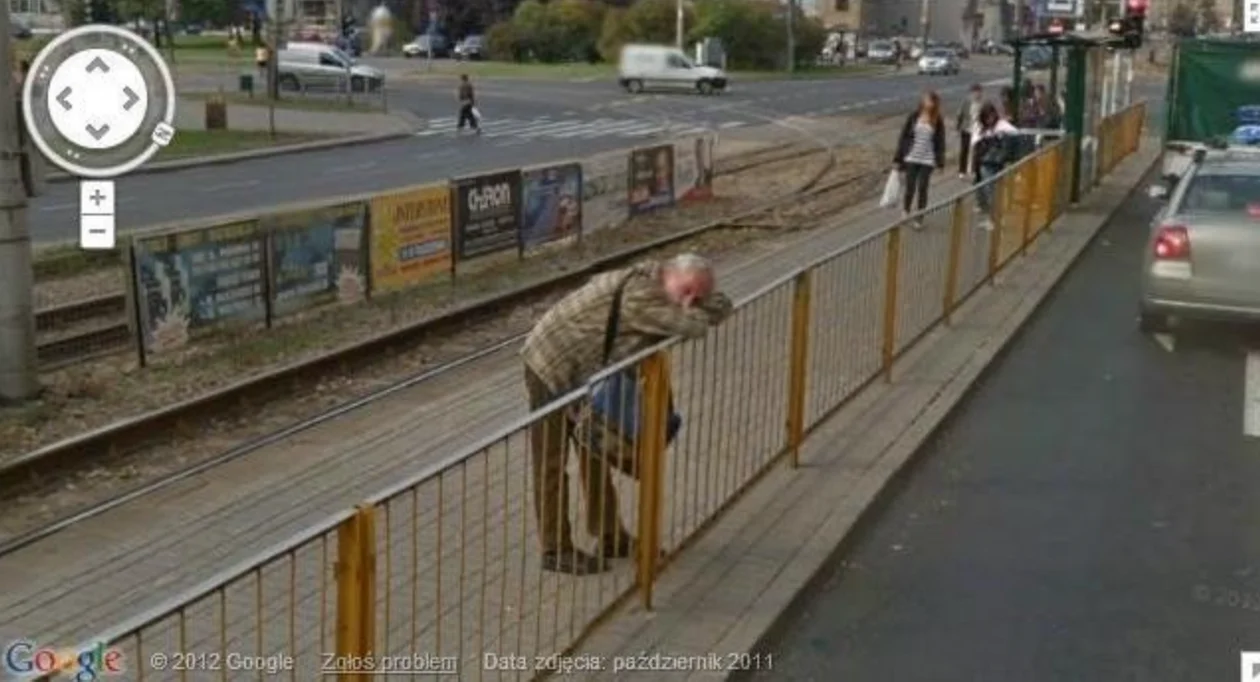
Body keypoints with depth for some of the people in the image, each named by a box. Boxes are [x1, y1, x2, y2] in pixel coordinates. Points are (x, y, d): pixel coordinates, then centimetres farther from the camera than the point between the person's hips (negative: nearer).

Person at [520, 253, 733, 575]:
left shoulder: (656, 286, -2)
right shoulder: (638, 294, -32)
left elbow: (721, 305, 3)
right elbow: (695, 325, -33)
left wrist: (692, 305, -14)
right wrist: (697, 313, -11)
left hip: (585, 374, 10)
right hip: (552, 367, -10)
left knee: (596, 453, 17)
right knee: (552, 464, -1)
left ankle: (610, 536, 28)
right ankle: (555, 551, 7)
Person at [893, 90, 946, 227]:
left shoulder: (938, 121, -2)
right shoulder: (914, 117, -3)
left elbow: (940, 141, 0)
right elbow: (904, 137, 0)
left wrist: (940, 162, -6)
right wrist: (898, 158, -1)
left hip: (928, 160, 0)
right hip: (911, 158, 0)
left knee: (922, 189, 2)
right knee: (909, 188, 4)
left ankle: (919, 219, 13)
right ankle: (905, 213, 26)